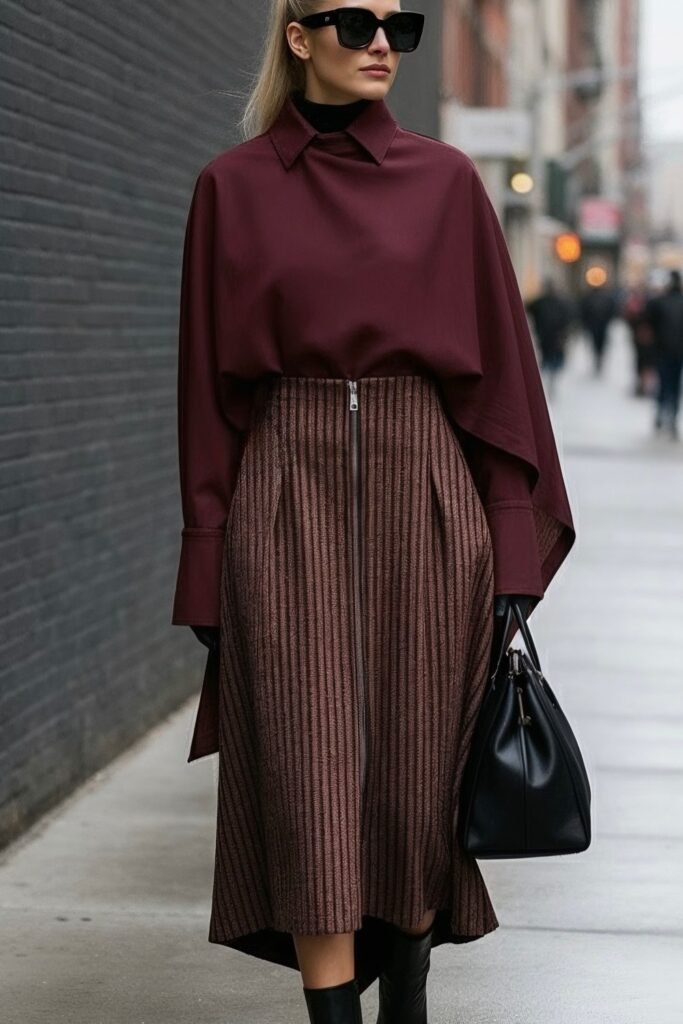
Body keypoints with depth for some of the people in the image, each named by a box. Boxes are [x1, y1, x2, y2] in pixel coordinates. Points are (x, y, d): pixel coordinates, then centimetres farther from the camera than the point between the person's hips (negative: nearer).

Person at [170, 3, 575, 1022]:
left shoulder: (445, 180, 5)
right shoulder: (234, 187, 4)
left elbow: (496, 365, 5)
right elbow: (211, 386, 5)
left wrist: (512, 548, -1)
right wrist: (208, 570, 1)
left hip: (424, 491, 1)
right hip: (288, 499, -1)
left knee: (418, 766, 5)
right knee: (309, 781, -6)